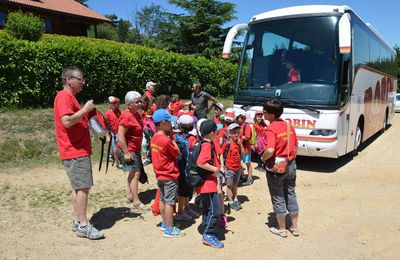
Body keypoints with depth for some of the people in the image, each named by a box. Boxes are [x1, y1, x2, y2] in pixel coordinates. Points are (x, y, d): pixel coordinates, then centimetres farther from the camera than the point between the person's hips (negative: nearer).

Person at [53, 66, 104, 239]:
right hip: (75, 151, -11)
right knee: (83, 187, -9)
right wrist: (85, 109, -17)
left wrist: (87, 112, 14)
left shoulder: (70, 97, 20)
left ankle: (78, 221, 22)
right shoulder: (64, 96, -12)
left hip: (79, 150, 11)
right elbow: (66, 121, -26)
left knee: (79, 187, 14)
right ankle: (83, 226, -2)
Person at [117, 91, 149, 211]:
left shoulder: (136, 113, 6)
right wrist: (126, 153, -26)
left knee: (134, 172, 20)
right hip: (129, 150, -10)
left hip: (135, 149, 10)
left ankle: (130, 194, 35)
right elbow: (121, 136, -25)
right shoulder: (127, 116, -22)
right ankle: (136, 203, -8)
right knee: (135, 173, -11)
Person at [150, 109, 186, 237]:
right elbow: (177, 153, -11)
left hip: (160, 174, 8)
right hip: (170, 175, -8)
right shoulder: (167, 140, -23)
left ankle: (164, 224, 30)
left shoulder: (154, 138, 1)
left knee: (162, 200, 17)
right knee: (170, 202, 0)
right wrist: (172, 138, -8)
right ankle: (170, 229, 9)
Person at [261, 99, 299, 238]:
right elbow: (295, 147, 8)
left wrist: (263, 158, -13)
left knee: (278, 198, 9)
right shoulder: (289, 125, 3)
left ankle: (282, 229, 22)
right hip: (291, 165, 7)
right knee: (291, 195, 18)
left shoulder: (271, 129, -20)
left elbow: (270, 150, -32)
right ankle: (294, 227, 29)